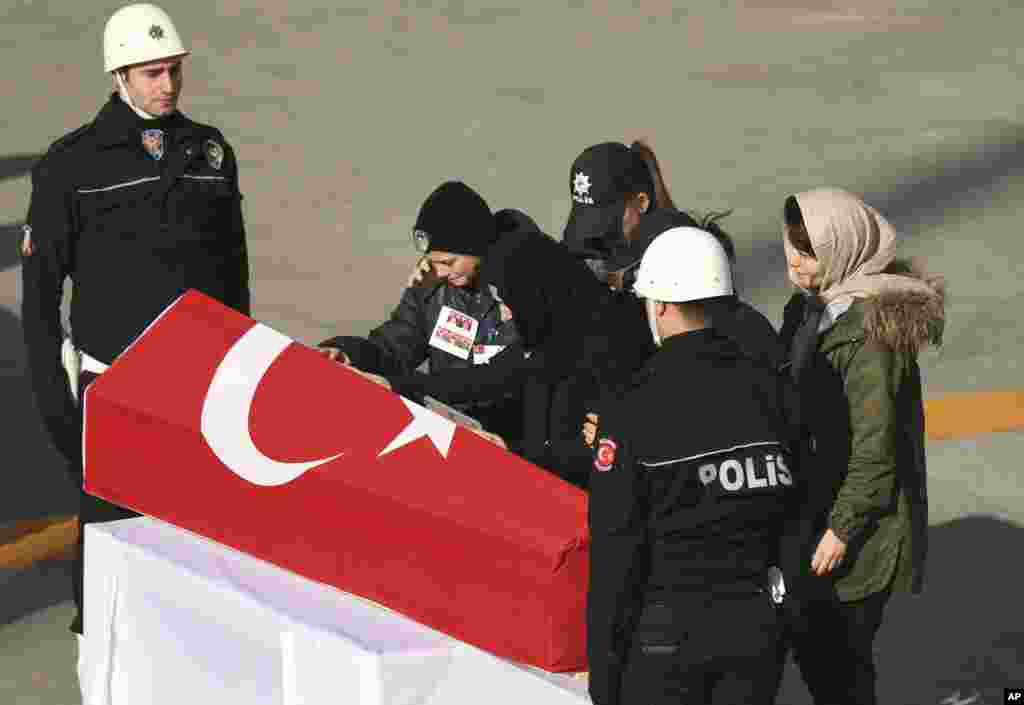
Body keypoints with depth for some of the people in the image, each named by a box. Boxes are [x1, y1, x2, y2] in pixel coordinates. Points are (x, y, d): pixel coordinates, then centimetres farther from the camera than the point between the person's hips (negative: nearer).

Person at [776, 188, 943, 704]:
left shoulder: (870, 328, -24)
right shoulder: (814, 305, 5)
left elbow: (874, 444, -23)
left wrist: (842, 528, -20)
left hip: (858, 525, -9)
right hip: (812, 507, 9)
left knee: (842, 657, 2)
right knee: (806, 639, 19)